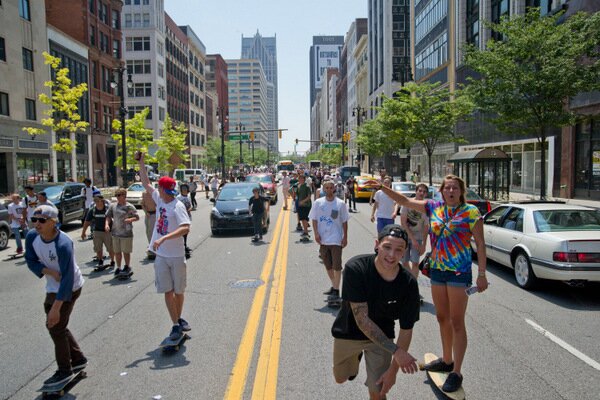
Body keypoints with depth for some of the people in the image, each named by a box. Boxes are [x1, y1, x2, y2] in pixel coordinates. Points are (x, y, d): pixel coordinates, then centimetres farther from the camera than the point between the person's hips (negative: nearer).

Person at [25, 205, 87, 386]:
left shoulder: (63, 244, -32)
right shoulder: (32, 237, -11)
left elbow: (67, 278, -32)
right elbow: (31, 261, -1)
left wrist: (56, 307, -33)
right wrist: (49, 271, -21)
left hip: (68, 288, -8)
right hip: (52, 287, 8)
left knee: (56, 327, -1)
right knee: (56, 325, 17)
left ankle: (64, 371, 18)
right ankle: (78, 359, 34)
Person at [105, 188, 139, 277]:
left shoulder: (129, 206, -7)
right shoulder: (112, 205, 5)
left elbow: (137, 217, -5)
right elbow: (108, 216, 9)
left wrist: (130, 219, -24)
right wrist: (107, 224, -8)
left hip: (126, 233, -4)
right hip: (115, 232, 4)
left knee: (126, 251, 6)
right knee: (117, 251, 12)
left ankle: (127, 267, 25)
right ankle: (118, 267, 28)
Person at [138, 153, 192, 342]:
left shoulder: (178, 206, -17)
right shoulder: (160, 200, 3)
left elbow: (185, 228, -31)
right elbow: (146, 183, 16)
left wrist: (163, 238, -37)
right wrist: (141, 162, 14)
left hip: (176, 255, -6)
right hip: (161, 255, 6)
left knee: (179, 290, 11)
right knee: (168, 291, 5)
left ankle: (178, 319, 31)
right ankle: (176, 324, 12)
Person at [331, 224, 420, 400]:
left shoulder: (409, 284, -24)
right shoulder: (355, 268, -32)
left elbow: (406, 330, -14)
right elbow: (361, 319, -30)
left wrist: (393, 370, -13)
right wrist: (396, 351, -30)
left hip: (382, 336, 0)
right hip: (348, 331, 0)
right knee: (341, 378, 22)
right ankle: (356, 356, 52)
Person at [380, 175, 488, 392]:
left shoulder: (470, 211, -8)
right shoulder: (433, 207, 5)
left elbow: (480, 244, -8)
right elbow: (404, 201, 7)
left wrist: (482, 274, -12)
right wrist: (383, 187, -3)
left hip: (459, 272, -6)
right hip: (437, 269, 6)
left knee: (456, 321, 0)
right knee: (442, 318, 17)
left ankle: (456, 373, 9)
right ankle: (447, 360, 34)